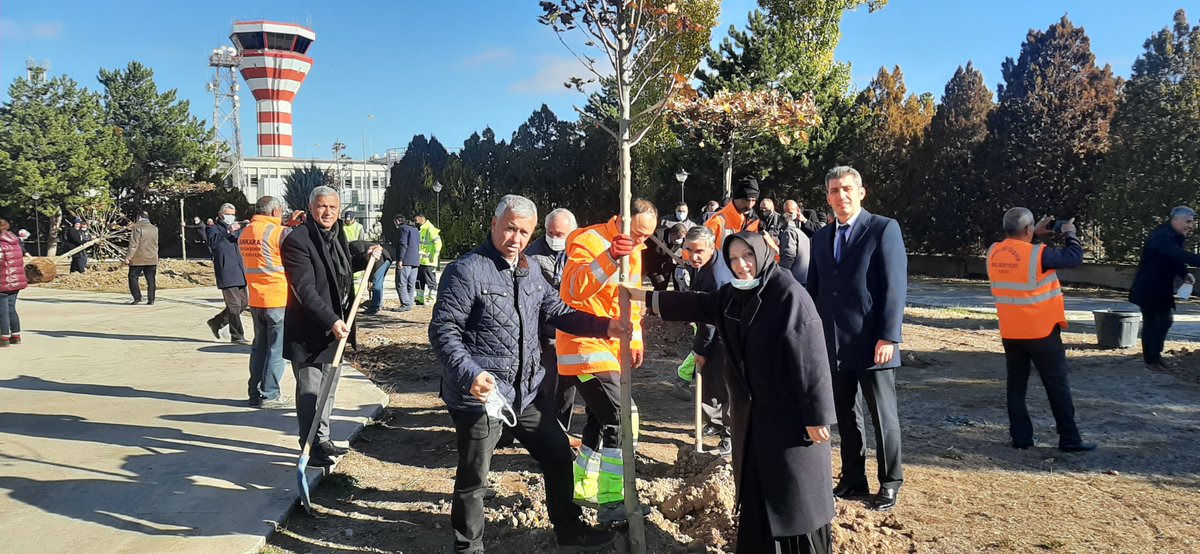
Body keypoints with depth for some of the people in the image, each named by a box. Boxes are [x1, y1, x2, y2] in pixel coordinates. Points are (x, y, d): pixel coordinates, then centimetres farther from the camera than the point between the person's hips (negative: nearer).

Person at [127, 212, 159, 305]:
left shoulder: (137, 228, -9)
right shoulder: (154, 229, 10)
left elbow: (133, 244, -13)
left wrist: (128, 257, -10)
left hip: (138, 259, -5)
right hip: (152, 259, 5)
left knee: (133, 277, 5)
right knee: (151, 280, 5)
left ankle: (137, 298, -2)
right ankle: (151, 300, 3)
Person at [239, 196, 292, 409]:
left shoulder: (244, 234, 9)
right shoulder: (280, 232, -12)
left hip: (255, 300, 7)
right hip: (279, 299, -7)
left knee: (259, 346, 15)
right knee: (277, 349, 0)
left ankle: (255, 393, 19)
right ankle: (270, 395, 2)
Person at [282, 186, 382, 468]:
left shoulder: (336, 235, 10)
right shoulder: (297, 240, -17)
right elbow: (305, 289, -25)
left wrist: (365, 259, 14)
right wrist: (331, 320, -32)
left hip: (334, 327, 8)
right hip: (308, 331, -8)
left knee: (328, 389, 17)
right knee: (309, 392, 1)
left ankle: (322, 440, 30)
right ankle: (311, 449, 11)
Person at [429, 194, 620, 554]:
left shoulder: (529, 272, 10)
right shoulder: (466, 271, -15)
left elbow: (557, 312, 14)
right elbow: (443, 331, -18)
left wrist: (604, 326, 0)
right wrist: (470, 374, -32)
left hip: (526, 390, 8)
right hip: (481, 393, -8)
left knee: (558, 454, 17)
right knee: (473, 479, 6)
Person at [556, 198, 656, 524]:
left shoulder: (634, 251, 12)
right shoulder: (589, 241, -16)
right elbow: (573, 288, -32)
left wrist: (634, 339, 19)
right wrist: (609, 257, -44)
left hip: (612, 348, 9)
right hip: (584, 344, -9)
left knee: (601, 420, 15)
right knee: (616, 419, -14)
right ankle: (612, 503, -6)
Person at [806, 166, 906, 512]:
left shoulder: (884, 229, -5)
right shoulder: (821, 237, 13)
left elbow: (895, 286, -10)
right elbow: (814, 289, 15)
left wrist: (888, 337, -16)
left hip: (872, 344, -5)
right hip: (833, 345, 5)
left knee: (883, 417, 6)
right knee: (846, 416, 13)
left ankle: (890, 483, 19)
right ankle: (853, 479, 25)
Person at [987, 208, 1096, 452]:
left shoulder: (994, 253, -3)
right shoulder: (1038, 254, -19)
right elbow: (1074, 258, -9)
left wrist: (1035, 236, 16)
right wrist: (1070, 234, 7)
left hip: (1010, 333, 5)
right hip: (1042, 332, -5)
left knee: (1016, 385, 11)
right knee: (1057, 386, 6)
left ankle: (1020, 437, 12)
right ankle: (1069, 439, 12)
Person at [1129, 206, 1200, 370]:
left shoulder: (1177, 237, 5)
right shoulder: (1161, 236, -24)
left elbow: (1177, 258, 11)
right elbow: (1179, 255, -39)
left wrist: (1185, 274, -8)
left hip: (1164, 288, 9)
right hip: (1148, 288, -9)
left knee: (1166, 320, 14)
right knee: (1151, 322, -1)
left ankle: (1156, 354, 28)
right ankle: (1151, 360, 8)